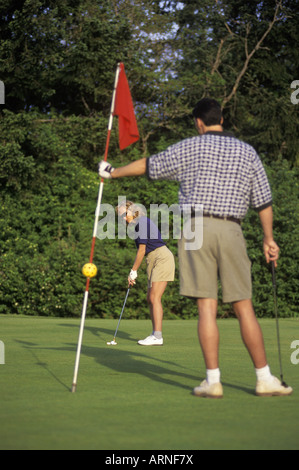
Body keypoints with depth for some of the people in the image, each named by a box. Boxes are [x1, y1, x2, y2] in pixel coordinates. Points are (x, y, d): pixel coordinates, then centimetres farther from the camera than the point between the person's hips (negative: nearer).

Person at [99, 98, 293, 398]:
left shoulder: (189, 148, 5)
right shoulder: (247, 152, 11)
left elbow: (147, 165, 15)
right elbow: (263, 202, 12)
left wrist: (113, 172, 31)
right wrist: (268, 239, 23)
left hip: (197, 227, -2)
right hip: (232, 230, 2)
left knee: (206, 307, -4)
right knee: (244, 308, 5)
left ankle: (213, 380, -6)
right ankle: (264, 379, 5)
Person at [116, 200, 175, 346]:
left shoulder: (142, 222, -12)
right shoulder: (138, 224, 17)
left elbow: (141, 250, -14)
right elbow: (143, 251, 18)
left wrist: (133, 272, -8)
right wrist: (133, 272, 13)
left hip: (162, 258, -10)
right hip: (153, 261, 10)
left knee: (154, 297, -15)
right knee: (150, 299, 8)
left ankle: (157, 336, -19)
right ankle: (155, 334, 10)